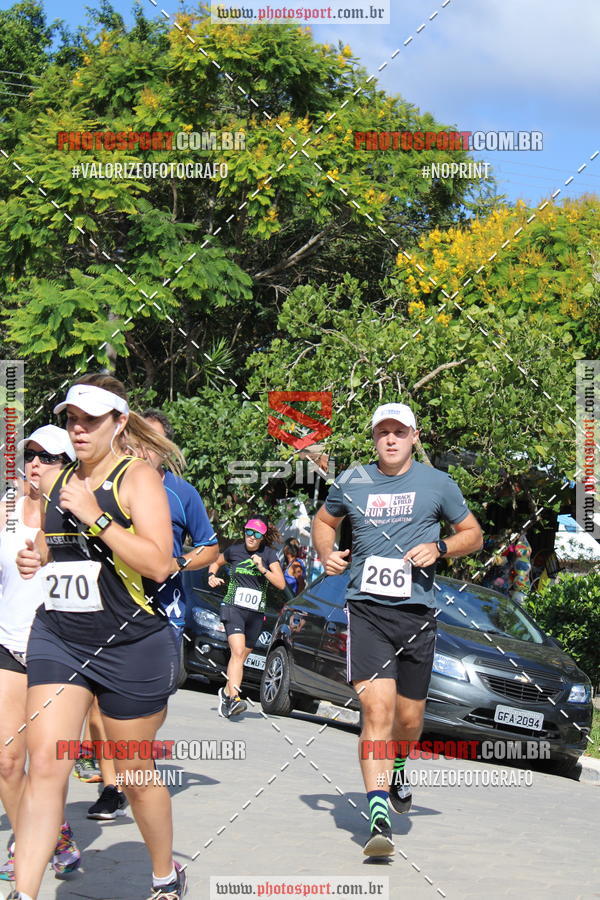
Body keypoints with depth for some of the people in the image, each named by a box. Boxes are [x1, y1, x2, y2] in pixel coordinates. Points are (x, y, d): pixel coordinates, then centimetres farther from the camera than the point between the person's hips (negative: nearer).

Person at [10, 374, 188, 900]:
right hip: (57, 641, 5)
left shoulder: (137, 478, -8)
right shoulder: (57, 481, 11)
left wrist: (96, 517, -23)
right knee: (45, 764, -10)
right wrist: (36, 559, 5)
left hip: (132, 648, -5)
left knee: (136, 776, 10)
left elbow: (159, 563, -20)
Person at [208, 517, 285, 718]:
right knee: (238, 652, -22)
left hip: (256, 613, 3)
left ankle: (226, 692, 32)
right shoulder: (234, 550, 3)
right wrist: (212, 576, 3)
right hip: (233, 608, -2)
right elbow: (216, 562, 23)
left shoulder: (268, 554, 2)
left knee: (242, 656, 11)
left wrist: (262, 568, -16)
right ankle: (234, 698, -33)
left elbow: (281, 584, -6)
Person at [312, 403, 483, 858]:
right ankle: (379, 816, -20)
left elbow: (473, 534, 13)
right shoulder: (351, 483, 8)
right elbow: (324, 521, 26)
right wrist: (327, 554, 5)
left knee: (409, 718, 10)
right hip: (366, 609, -1)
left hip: (416, 611, 1)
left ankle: (398, 769, 45)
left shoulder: (437, 484, 5)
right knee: (377, 708, -17)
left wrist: (439, 548, -7)